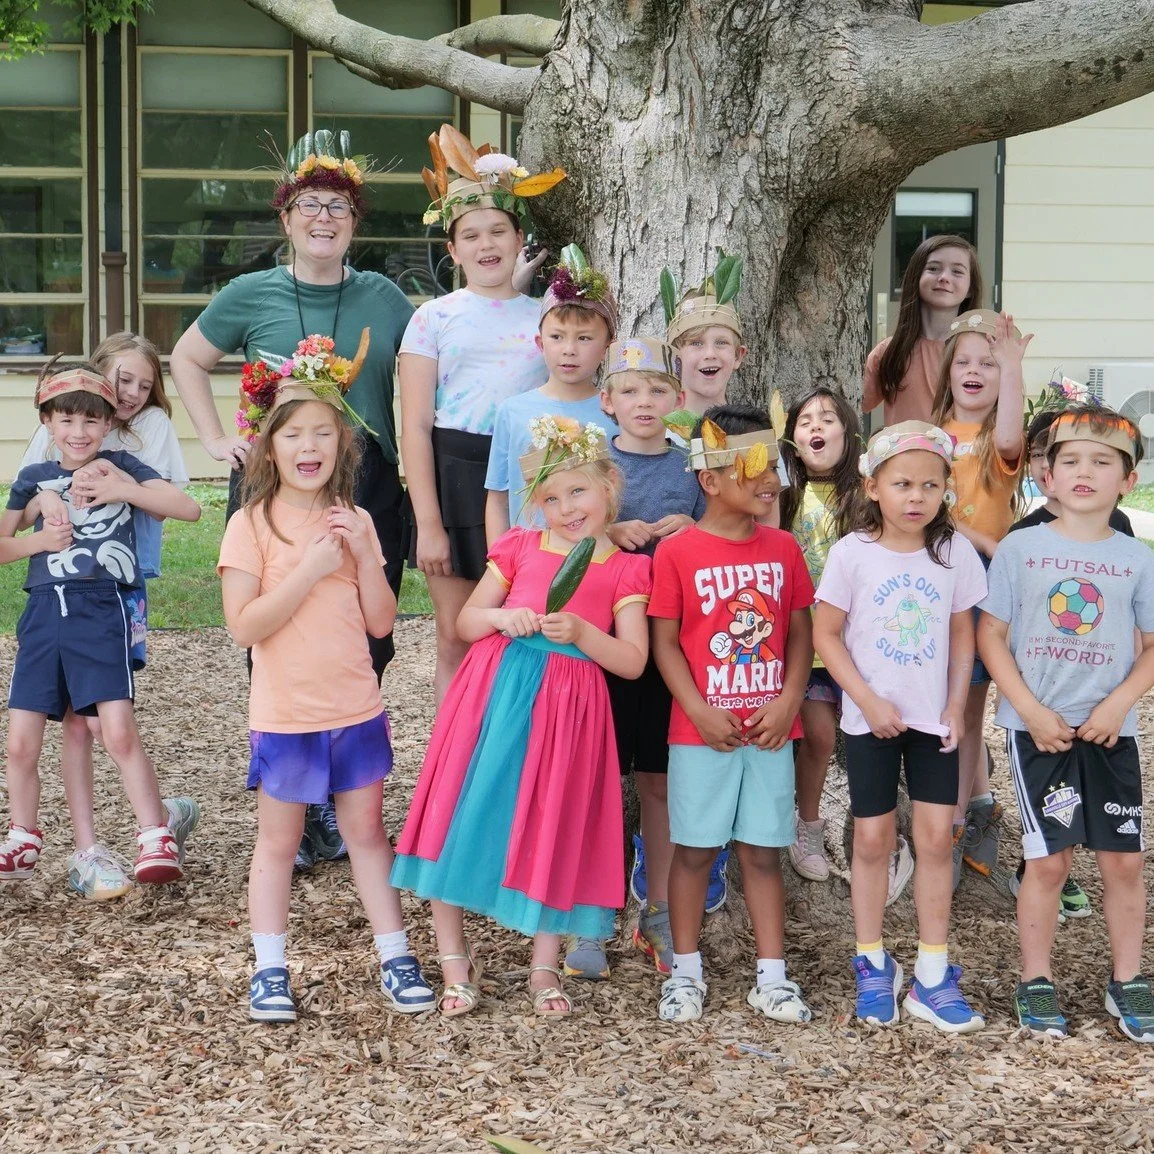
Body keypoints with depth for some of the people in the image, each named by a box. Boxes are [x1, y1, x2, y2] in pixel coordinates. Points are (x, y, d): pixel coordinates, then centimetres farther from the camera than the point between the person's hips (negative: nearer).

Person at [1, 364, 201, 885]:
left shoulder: (119, 467, 6)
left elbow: (188, 508, -4)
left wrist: (123, 490, -13)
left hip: (100, 611, -4)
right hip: (43, 612, 4)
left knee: (118, 731, -15)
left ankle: (156, 839, -4)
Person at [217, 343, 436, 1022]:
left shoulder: (355, 523, 4)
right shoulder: (252, 525, -9)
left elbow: (381, 623, 1)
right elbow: (244, 626, -17)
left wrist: (364, 556, -12)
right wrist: (310, 570, -22)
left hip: (356, 710, 4)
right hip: (284, 715, -3)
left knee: (367, 832, 12)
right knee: (279, 843, 8)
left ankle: (396, 956, 19)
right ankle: (270, 971, 16)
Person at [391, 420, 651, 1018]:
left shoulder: (624, 570, 2)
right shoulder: (519, 548, 6)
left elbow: (633, 661, -3)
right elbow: (465, 622, 9)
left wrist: (580, 632, -17)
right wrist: (501, 617, -11)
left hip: (566, 708, -1)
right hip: (493, 695, 1)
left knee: (553, 832, 6)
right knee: (464, 817, 1)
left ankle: (544, 966, 20)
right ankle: (454, 958, 16)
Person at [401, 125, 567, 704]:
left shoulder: (545, 319, 10)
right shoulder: (434, 318, 4)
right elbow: (415, 426, -1)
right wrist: (427, 523, -9)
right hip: (454, 480, -1)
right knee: (457, 640, 2)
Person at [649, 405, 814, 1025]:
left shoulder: (783, 548, 5)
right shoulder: (677, 551, -7)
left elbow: (800, 634, 7)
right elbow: (664, 643, -6)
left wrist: (787, 701, -6)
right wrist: (701, 713, -14)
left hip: (770, 729, 3)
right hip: (701, 731, -3)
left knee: (762, 852, 8)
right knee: (693, 849, 6)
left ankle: (771, 976, 15)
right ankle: (686, 972, 18)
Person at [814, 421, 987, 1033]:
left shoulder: (954, 551, -3)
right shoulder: (852, 553, -10)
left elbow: (961, 634, 5)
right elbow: (826, 634, -7)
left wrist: (955, 706, -4)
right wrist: (869, 701, -13)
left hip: (934, 719, 2)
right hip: (871, 719, -2)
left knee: (936, 837, 1)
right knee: (872, 839, 6)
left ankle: (932, 975, 9)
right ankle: (873, 965, 20)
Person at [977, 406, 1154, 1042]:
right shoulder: (1020, 548, -2)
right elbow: (991, 636, -2)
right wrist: (1033, 711, -11)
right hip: (1037, 726, -2)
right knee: (1049, 858, -1)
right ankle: (1036, 981, 15)